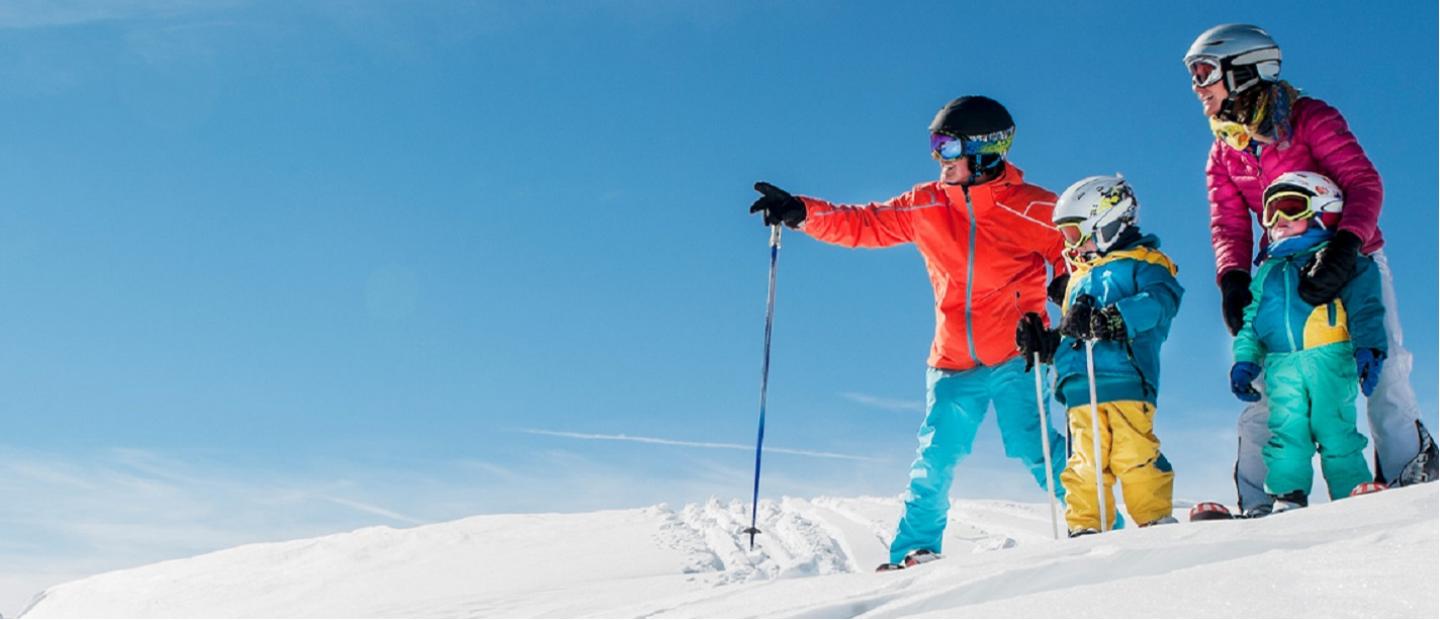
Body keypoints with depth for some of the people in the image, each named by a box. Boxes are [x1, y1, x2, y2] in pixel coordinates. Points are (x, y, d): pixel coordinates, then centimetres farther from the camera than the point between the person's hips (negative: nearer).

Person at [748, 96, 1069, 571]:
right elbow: (864, 223, 6)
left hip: (1014, 358, -3)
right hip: (953, 362, 4)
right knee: (934, 460, 3)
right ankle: (914, 550, 14)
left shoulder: (1032, 208, -5)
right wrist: (801, 212, -5)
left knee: (1033, 448, -12)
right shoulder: (926, 206, 5)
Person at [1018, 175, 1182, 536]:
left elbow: (1160, 300, -13)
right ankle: (1085, 527, 6)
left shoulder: (1142, 262, 8)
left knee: (1134, 453, -12)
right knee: (1085, 460, 3)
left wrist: (1113, 319, -25)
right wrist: (1043, 343, 16)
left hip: (1125, 377, -6)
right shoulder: (1079, 278, 31)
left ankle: (1156, 520, -2)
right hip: (1080, 385, 7)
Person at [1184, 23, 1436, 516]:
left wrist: (1344, 246, -35)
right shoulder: (1223, 154, 7)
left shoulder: (1309, 119, -10)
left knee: (1381, 367, -14)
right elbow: (1229, 225, 0)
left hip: (1351, 259, -4)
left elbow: (1364, 183, -18)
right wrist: (1233, 279, -19)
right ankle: (1257, 501, -3)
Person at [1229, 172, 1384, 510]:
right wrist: (1244, 361, 14)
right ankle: (1287, 495, -4)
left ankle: (1355, 501, 2)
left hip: (1328, 358, -4)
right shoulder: (1268, 271, 24)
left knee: (1335, 431, -5)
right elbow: (1250, 322, 24)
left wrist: (1369, 349, -11)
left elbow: (1364, 308, 1)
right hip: (1281, 365, 4)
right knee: (1286, 431, -4)